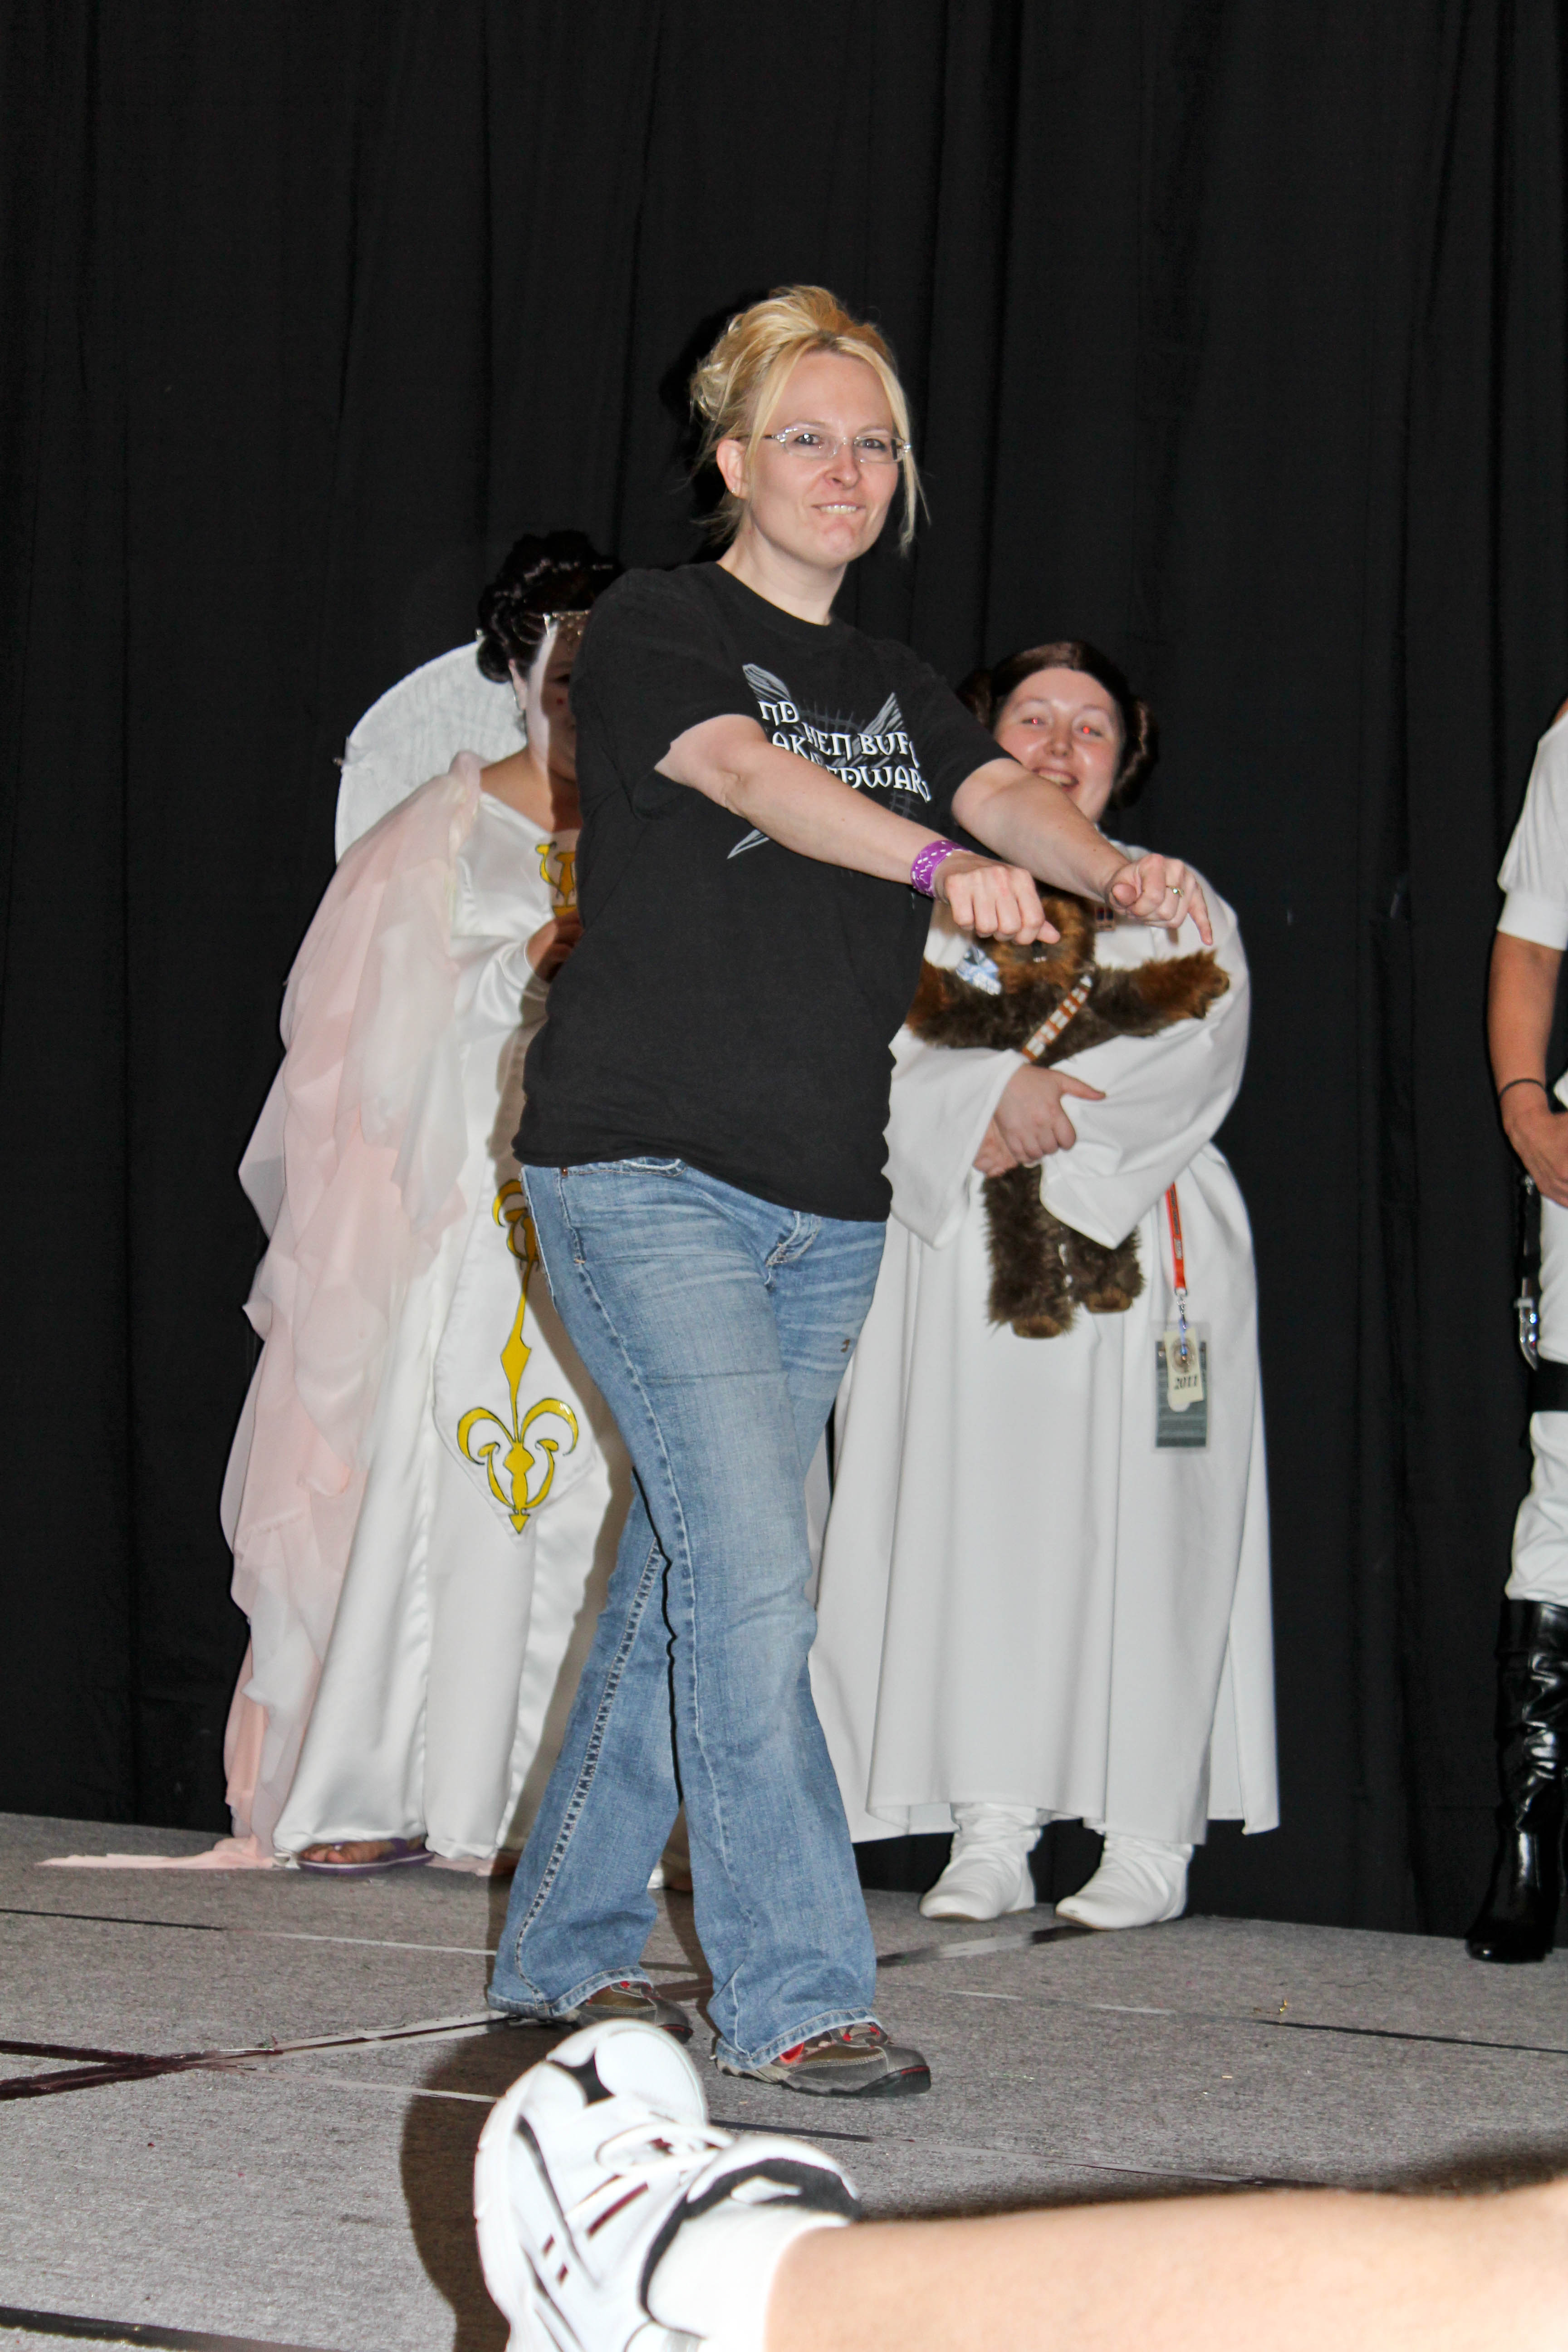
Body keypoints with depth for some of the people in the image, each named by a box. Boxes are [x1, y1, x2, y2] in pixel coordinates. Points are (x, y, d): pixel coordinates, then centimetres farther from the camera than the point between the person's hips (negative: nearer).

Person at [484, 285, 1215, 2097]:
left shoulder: (898, 690, 16)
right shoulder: (654, 631, -3)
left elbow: (1011, 791, -3)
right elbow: (752, 775, -23)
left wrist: (1116, 872, -26)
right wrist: (945, 865, -40)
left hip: (826, 1203, 6)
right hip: (645, 1175, -6)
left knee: (687, 1567, 10)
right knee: (748, 1572, -15)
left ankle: (566, 1946, 21)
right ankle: (789, 1992, -12)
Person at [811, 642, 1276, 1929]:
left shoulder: (1176, 906, 15)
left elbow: (1191, 1058, -1)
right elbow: (892, 1043, 1)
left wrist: (1038, 1118, -12)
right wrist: (1001, 1089, -17)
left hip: (1139, 1251, -1)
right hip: (958, 1257, 1)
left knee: (1136, 1530, -7)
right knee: (974, 1523, -5)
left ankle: (1149, 1837, -3)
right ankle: (989, 1835, -4)